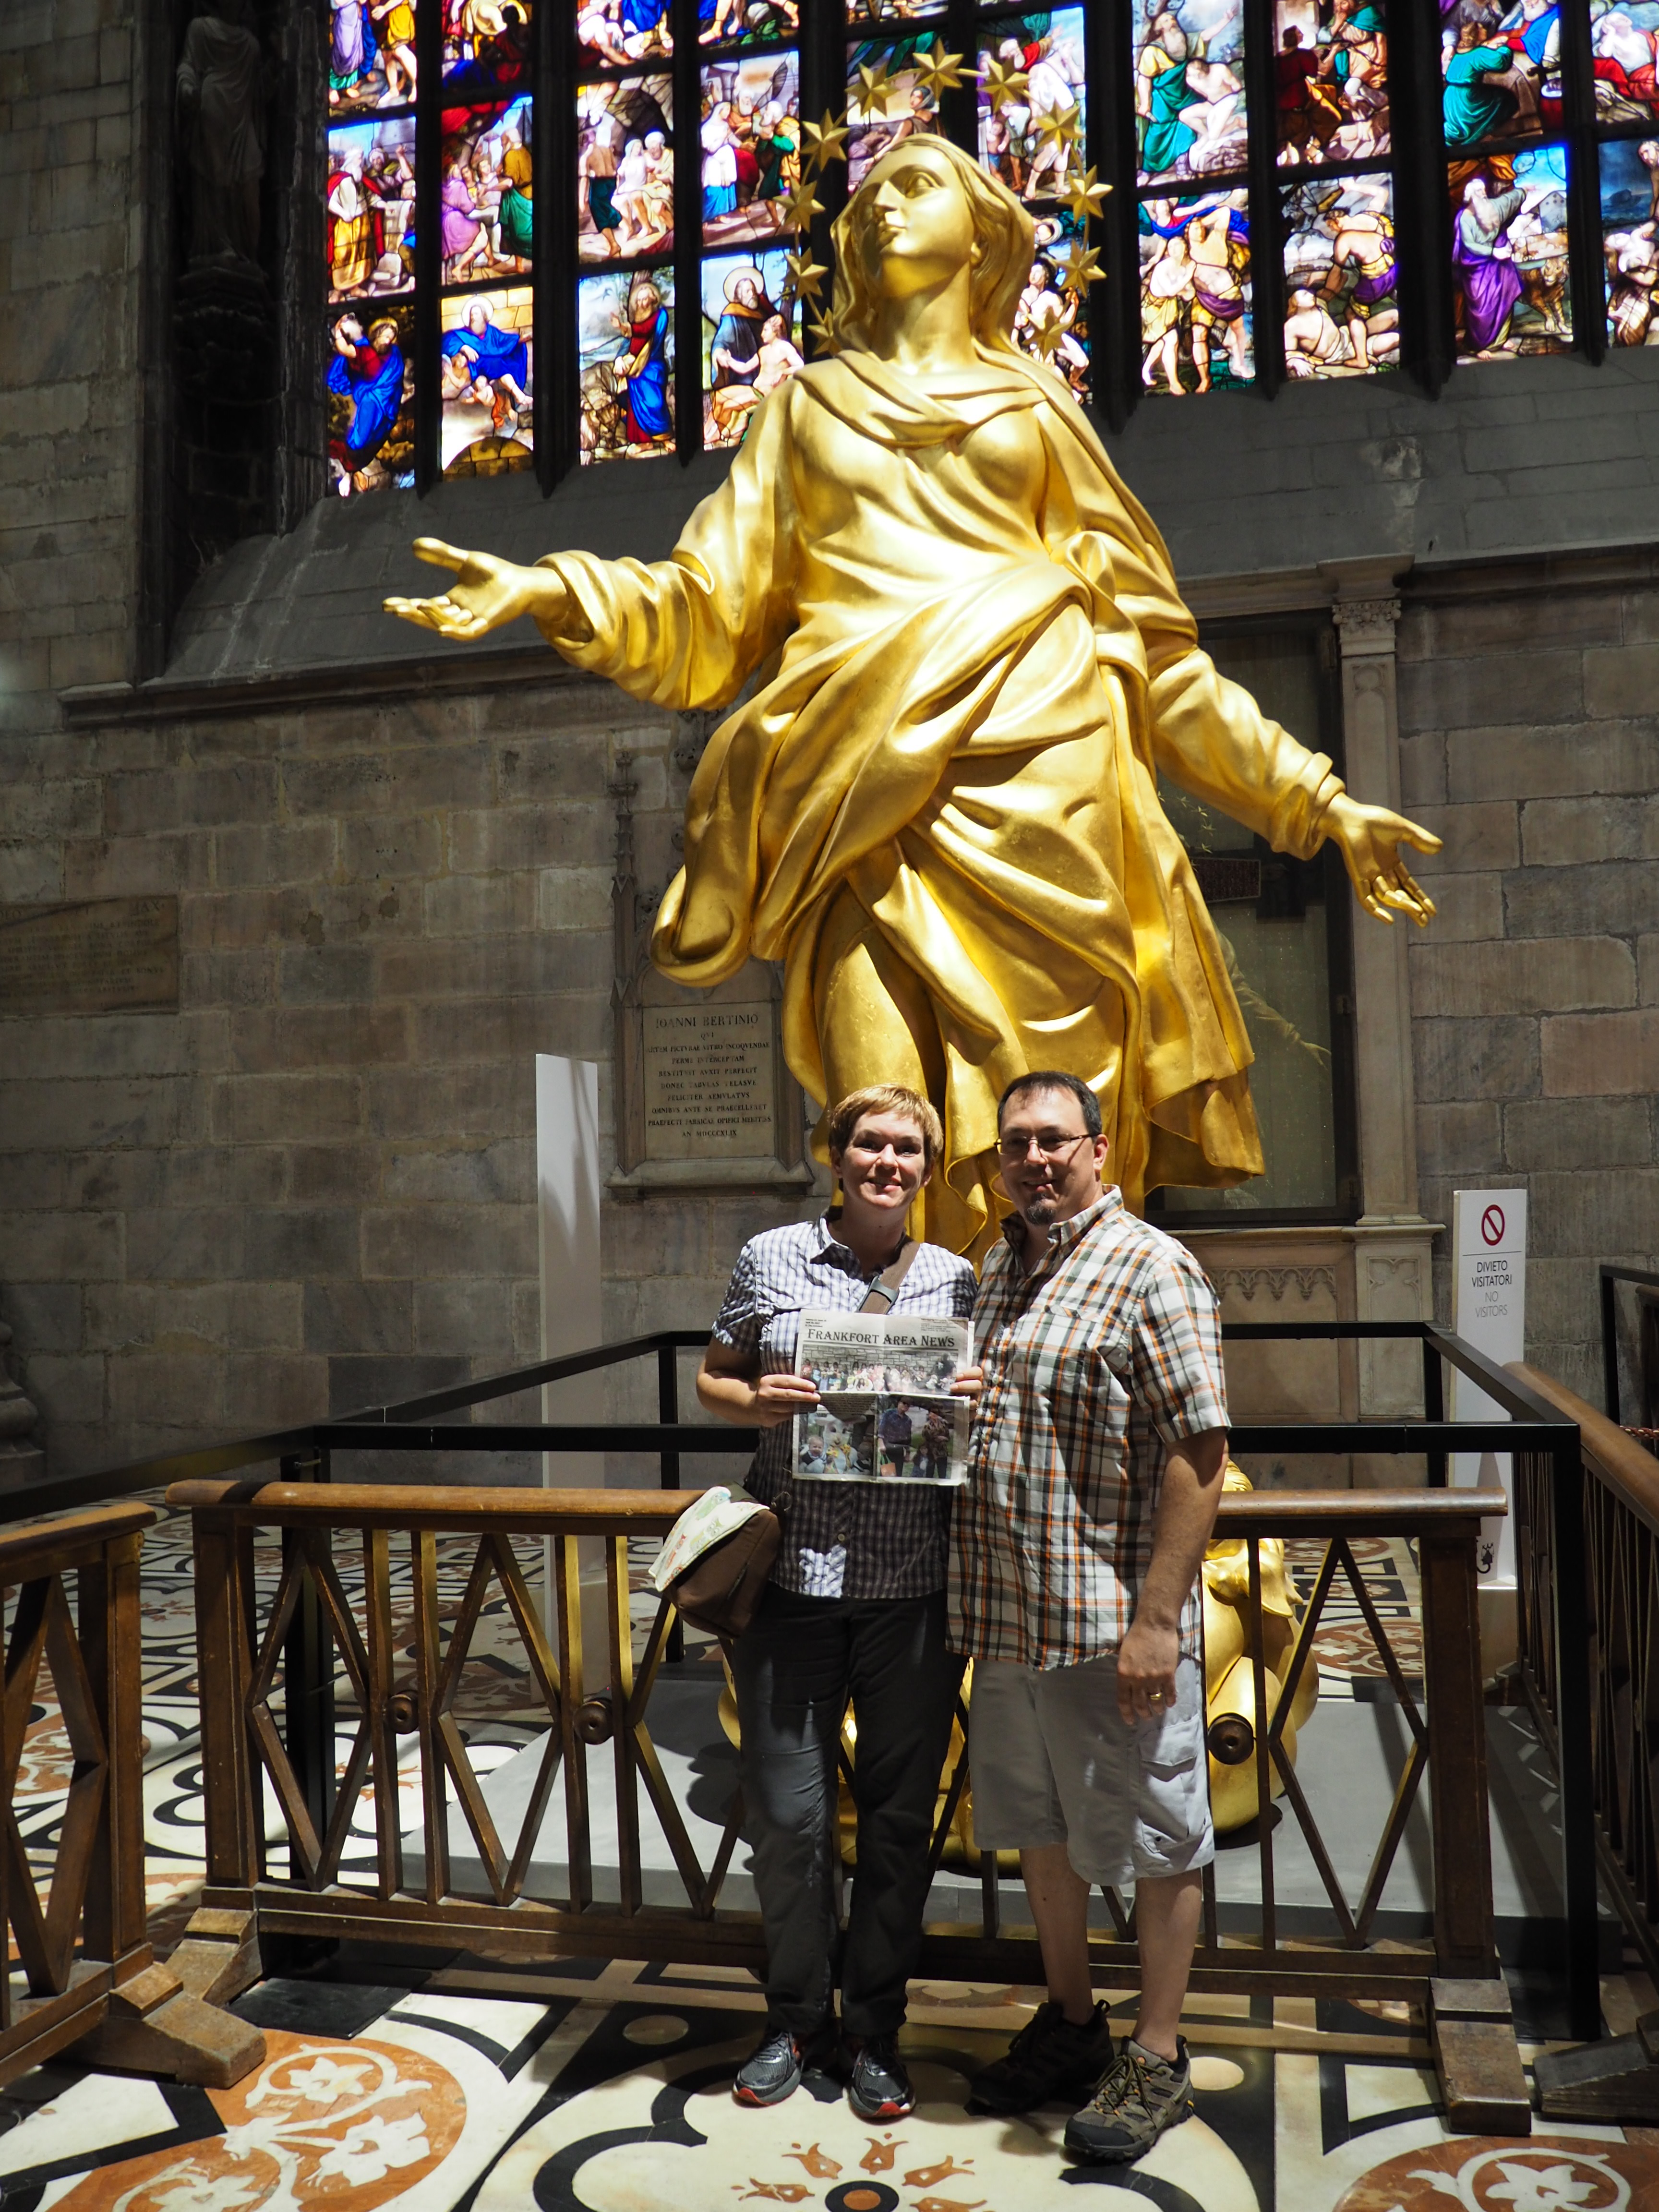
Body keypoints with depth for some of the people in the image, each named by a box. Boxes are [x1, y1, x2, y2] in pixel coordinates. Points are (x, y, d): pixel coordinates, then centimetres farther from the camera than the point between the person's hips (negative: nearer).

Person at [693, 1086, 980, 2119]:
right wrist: (755, 1400, -11)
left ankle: (876, 2030, 30)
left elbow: (980, 1401, 14)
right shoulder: (771, 1258, 4)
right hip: (792, 1571, -1)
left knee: (900, 1815, 10)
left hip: (913, 1581, 1)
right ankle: (798, 2016, 32)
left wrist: (977, 1402, -8)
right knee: (789, 1813, 7)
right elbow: (712, 1380, 10)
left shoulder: (955, 1278, 7)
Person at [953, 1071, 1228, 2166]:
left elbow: (1200, 1454, -17)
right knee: (1040, 1828, 20)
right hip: (1008, 1617, 8)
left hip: (1112, 1622, -7)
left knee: (1154, 1839, 9)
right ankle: (1071, 2024, 38)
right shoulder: (996, 1270, 10)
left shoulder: (1151, 1269, -13)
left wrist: (1156, 1618, -21)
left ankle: (1157, 2057, 26)